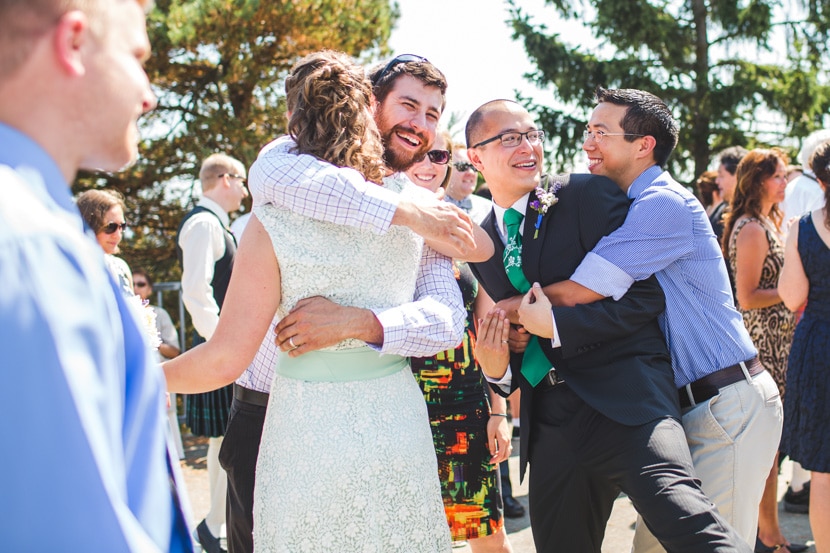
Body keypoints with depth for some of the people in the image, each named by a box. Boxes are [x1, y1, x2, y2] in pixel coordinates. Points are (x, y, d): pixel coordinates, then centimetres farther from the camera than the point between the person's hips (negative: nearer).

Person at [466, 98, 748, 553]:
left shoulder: (588, 194, -1)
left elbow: (646, 295, -9)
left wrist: (553, 323, -13)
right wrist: (497, 369, 3)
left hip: (623, 398, -5)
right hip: (548, 425, 6)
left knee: (676, 507, -34)